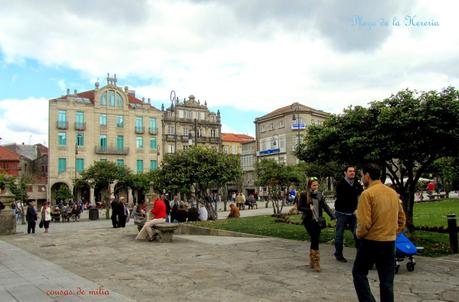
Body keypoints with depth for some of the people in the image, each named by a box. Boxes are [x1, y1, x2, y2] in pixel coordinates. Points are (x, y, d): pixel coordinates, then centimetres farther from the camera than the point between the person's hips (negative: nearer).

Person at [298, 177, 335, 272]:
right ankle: (316, 263, -5)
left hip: (317, 220, 4)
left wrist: (333, 216, -7)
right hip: (308, 221, -4)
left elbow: (325, 206, 3)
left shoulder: (319, 194, 7)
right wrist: (309, 209, -18)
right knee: (315, 240, -12)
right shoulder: (304, 195, -5)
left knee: (314, 240, 7)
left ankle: (312, 262, 22)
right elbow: (299, 207, -3)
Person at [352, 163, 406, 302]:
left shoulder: (367, 193, -13)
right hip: (390, 243, 6)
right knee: (387, 280, 13)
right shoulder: (393, 193, 7)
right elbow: (402, 218, 14)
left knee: (359, 273, 11)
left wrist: (359, 234, -1)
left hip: (371, 242, -6)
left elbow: (364, 222, -18)